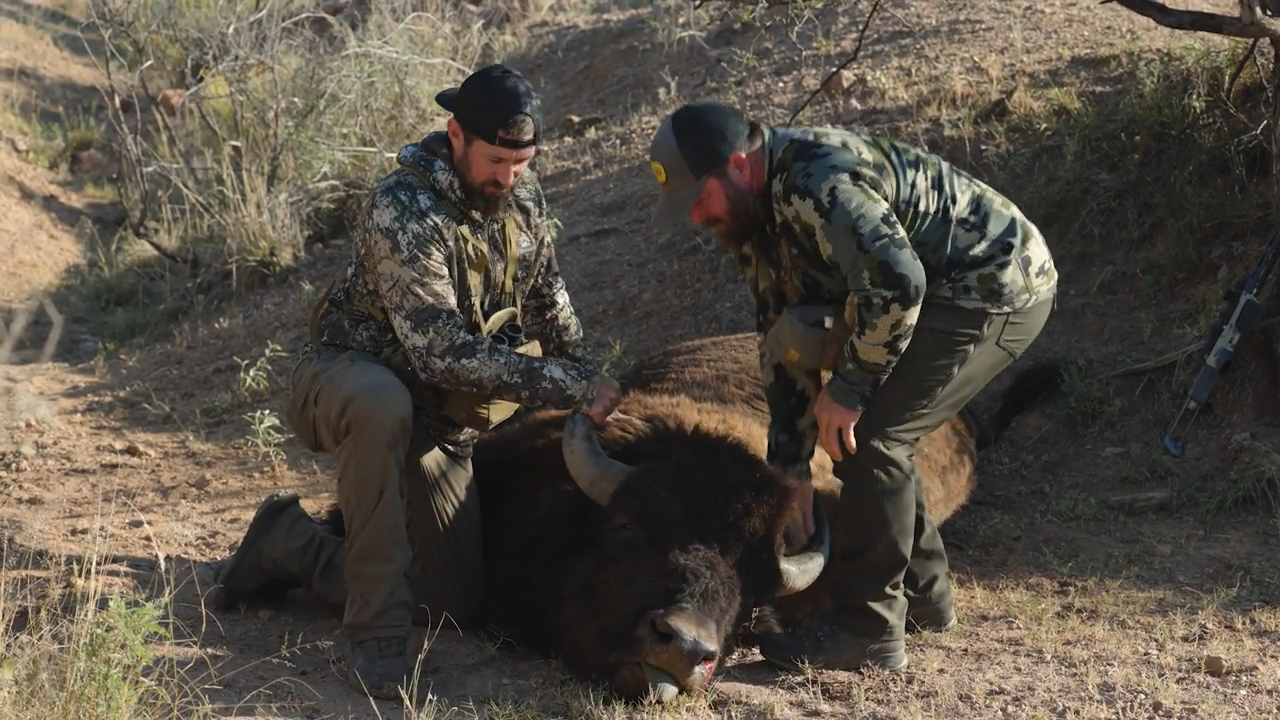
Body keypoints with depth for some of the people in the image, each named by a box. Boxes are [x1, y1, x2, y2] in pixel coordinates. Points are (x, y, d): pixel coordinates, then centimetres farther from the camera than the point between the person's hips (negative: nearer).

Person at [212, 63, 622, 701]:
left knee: (456, 606, 1)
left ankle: (290, 546, 20)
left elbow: (549, 307, 12)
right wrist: (568, 389, -31)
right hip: (347, 379, -7)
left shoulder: (523, 197, -4)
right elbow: (443, 354, -31)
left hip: (433, 415, 7)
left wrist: (587, 385, 1)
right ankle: (374, 635, -34)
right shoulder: (402, 211, -27)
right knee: (383, 406, -45)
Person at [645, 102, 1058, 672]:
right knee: (859, 427, 11)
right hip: (945, 289, 10)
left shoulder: (814, 183, -27)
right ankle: (922, 593, 24)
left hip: (999, 287, -10)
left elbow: (896, 283, -37)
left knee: (868, 433, -14)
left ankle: (867, 631, -5)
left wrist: (846, 389, -23)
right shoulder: (757, 214, 6)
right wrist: (789, 470, 8)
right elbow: (785, 336, 10)